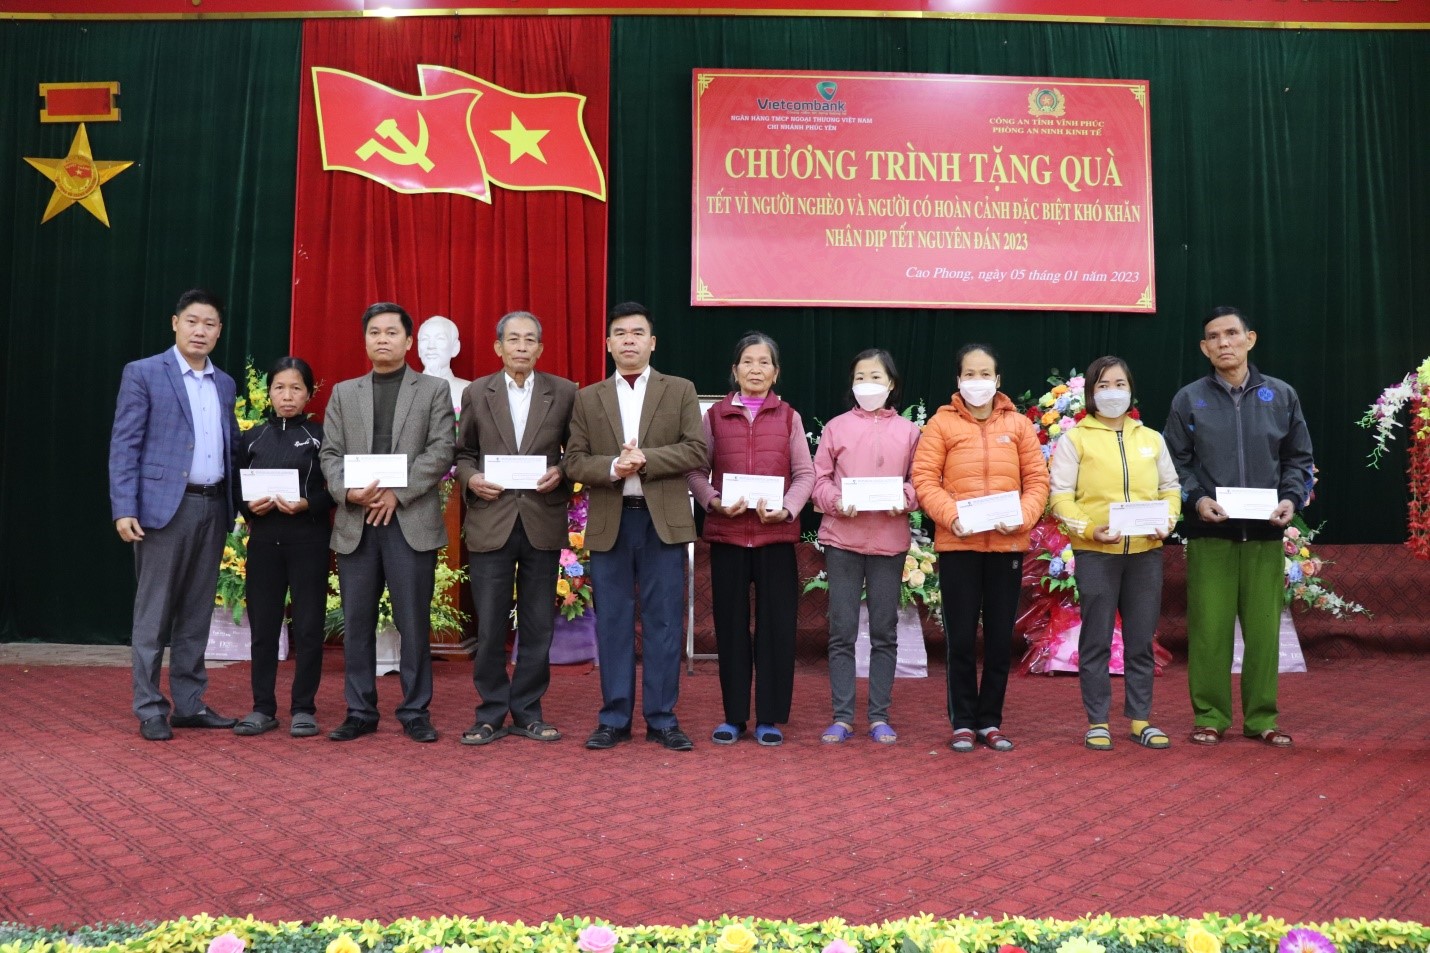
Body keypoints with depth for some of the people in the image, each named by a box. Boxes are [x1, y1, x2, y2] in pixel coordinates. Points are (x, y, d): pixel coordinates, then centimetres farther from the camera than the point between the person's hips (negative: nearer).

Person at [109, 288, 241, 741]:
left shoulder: (225, 384, 15)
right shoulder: (143, 373, -1)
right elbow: (124, 445, -6)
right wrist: (124, 509, -14)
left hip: (213, 507, 5)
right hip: (164, 506, -5)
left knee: (197, 612, 10)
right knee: (154, 612, 1)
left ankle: (189, 703, 18)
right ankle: (150, 709, 10)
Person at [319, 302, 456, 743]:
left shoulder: (434, 389, 8)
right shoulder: (344, 393, 17)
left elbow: (441, 451, -3)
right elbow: (330, 453, 9)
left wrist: (397, 493, -13)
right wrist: (348, 491, -11)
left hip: (412, 521, -3)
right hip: (355, 524, 3)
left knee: (414, 622, 0)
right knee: (357, 623, 6)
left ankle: (415, 712, 11)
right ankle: (360, 712, 16)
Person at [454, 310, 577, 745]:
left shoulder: (564, 392, 4)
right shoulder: (476, 393, 7)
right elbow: (463, 453, 12)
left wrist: (561, 472, -11)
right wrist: (470, 478, -8)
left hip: (543, 523, 0)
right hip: (491, 522, 0)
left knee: (538, 626, 8)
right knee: (489, 627, 3)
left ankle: (528, 712, 21)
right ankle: (491, 713, 17)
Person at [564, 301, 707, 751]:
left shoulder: (680, 391, 6)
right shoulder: (588, 398, 10)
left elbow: (696, 450, -4)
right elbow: (574, 462, 3)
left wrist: (646, 459, -16)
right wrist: (612, 466, -16)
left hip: (664, 520, -1)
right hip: (609, 522, 1)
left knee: (663, 622, 3)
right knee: (613, 622, 7)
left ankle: (662, 719, 14)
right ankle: (614, 718, 17)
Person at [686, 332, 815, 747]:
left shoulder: (789, 417, 8)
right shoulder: (715, 416, 9)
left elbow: (805, 473, 2)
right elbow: (696, 471, 4)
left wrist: (786, 509, -15)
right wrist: (714, 502, -14)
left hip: (776, 534, 0)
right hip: (727, 533, 1)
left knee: (776, 624, 1)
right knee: (730, 624, 5)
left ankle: (769, 717, 13)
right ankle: (734, 715, 17)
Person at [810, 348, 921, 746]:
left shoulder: (908, 431, 6)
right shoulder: (836, 427, 6)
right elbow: (820, 479, 4)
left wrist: (904, 499, -14)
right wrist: (836, 501, -14)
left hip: (889, 541, 0)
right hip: (842, 538, 0)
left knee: (884, 632, 7)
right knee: (841, 632, 3)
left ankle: (879, 716, 17)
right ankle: (842, 717, 11)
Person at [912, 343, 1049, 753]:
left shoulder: (1018, 424, 7)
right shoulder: (942, 423, 0)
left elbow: (1037, 480, 5)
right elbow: (924, 478, -5)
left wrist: (1022, 516, -12)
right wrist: (951, 515, -18)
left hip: (1008, 545, 2)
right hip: (957, 544, -2)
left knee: (1001, 637, 9)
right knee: (962, 637, 5)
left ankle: (990, 720, 22)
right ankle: (963, 722, 17)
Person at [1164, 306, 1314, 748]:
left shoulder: (1282, 396, 9)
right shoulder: (1189, 399, 4)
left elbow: (1298, 458, 11)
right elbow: (1176, 464, 3)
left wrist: (1291, 499, -6)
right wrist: (1196, 499, -13)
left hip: (1265, 532, 2)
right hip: (1209, 533, -1)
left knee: (1264, 627, 5)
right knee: (1209, 627, 0)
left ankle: (1262, 717, 17)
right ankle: (1210, 716, 11)